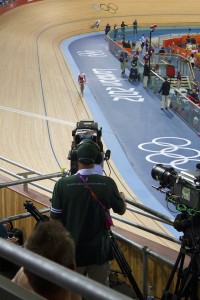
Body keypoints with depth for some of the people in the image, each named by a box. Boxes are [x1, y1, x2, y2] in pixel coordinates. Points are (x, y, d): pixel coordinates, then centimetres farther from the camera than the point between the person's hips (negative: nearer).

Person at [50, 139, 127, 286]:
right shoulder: (108, 183, -11)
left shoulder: (62, 184, -15)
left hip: (72, 251, -1)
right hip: (99, 251, 1)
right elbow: (121, 210, 6)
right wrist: (122, 196, 28)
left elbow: (55, 220, -8)